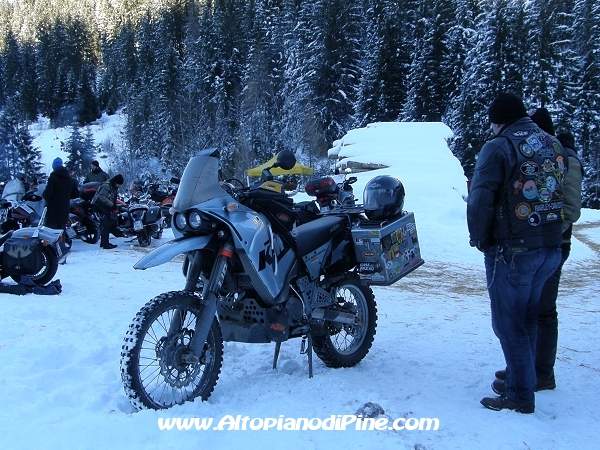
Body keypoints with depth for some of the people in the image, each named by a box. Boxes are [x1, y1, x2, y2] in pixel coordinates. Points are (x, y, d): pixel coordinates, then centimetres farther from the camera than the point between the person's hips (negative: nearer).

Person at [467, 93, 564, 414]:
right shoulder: (554, 145, 11)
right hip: (551, 249, 7)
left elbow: (480, 199, -15)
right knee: (528, 319, 20)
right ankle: (521, 377, 32)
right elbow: (566, 196, 15)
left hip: (512, 251, -7)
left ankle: (520, 396, 9)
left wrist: (480, 240, -2)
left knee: (509, 324, 3)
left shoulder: (500, 147, -10)